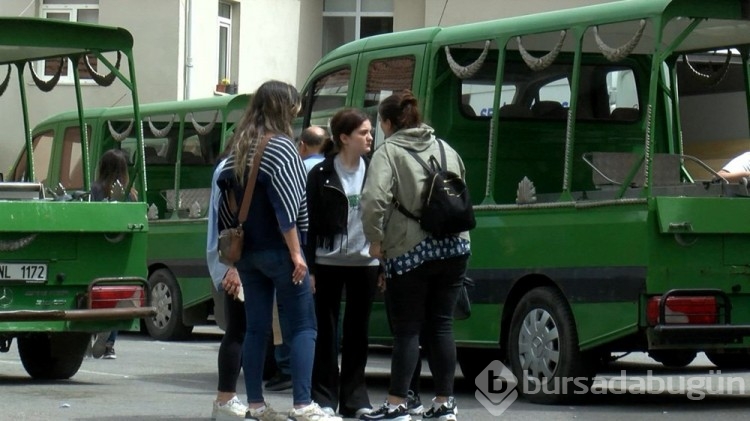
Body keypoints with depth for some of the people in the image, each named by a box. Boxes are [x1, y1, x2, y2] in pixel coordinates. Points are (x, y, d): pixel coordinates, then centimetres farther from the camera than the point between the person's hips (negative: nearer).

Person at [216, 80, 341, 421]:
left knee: (256, 327, 9)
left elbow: (226, 205, 13)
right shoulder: (281, 147, -11)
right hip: (277, 251, -7)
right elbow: (286, 207, -18)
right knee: (302, 327, -4)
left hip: (247, 250, 7)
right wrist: (296, 252, -17)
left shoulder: (239, 150, 11)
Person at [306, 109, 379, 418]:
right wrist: (309, 267, -9)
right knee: (327, 330, 2)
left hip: (365, 262, 3)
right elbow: (309, 222, -3)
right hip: (329, 262, -2)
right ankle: (324, 398, 7)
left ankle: (355, 398, 14)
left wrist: (384, 264, 2)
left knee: (358, 331, 8)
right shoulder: (321, 174, -2)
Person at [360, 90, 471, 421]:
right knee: (441, 326, 12)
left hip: (410, 251, -5)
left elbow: (374, 199, -20)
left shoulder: (389, 152, -7)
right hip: (454, 248, 5)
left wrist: (375, 239, -9)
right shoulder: (446, 150, 14)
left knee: (407, 329, 1)